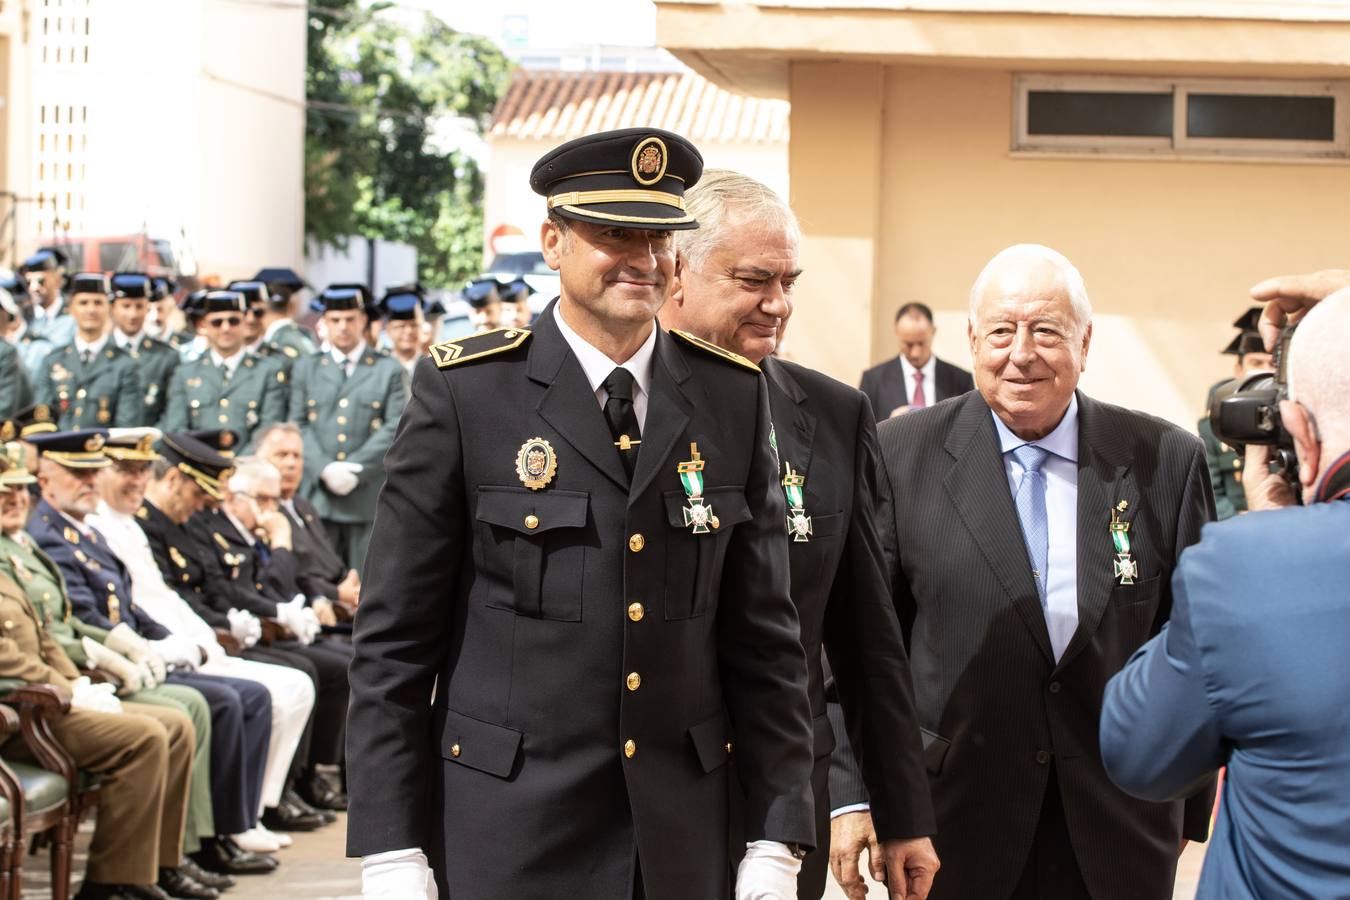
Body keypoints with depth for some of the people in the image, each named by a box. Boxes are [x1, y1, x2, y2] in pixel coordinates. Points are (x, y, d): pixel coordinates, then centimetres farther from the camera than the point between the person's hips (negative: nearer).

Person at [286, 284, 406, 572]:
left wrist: (355, 469, -12)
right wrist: (325, 470, -10)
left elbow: (394, 428, -1)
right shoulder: (306, 368, 15)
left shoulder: (389, 370, 9)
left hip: (369, 497, -1)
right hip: (318, 497, 1)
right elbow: (298, 426, 7)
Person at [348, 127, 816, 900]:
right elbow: (393, 637, -4)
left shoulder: (733, 397, 3)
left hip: (682, 834, 3)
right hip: (509, 834, -3)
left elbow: (765, 634, 5)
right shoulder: (465, 391, -6)